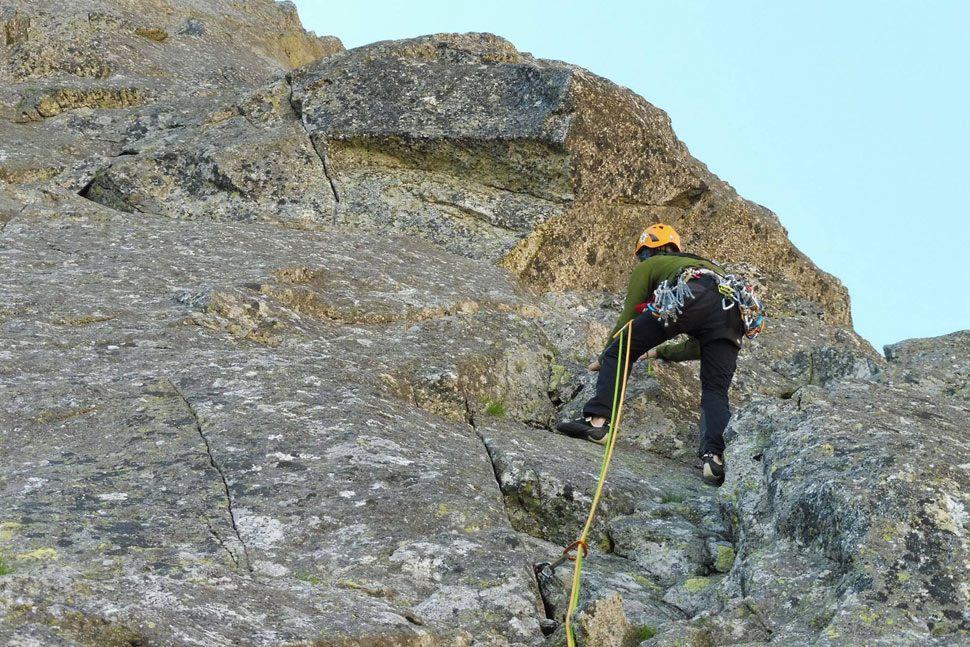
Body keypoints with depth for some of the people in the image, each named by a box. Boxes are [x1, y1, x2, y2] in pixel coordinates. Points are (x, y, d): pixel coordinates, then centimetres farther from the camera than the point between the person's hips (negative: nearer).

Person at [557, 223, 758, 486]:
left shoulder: (649, 265, 31)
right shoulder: (706, 264, 46)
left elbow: (628, 319, 28)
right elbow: (699, 347, 47)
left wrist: (604, 359, 43)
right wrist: (662, 352, 60)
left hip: (688, 297, -5)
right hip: (733, 309, 5)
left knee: (619, 352, 5)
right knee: (715, 392, 4)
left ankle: (597, 420, -10)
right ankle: (715, 456, -22)